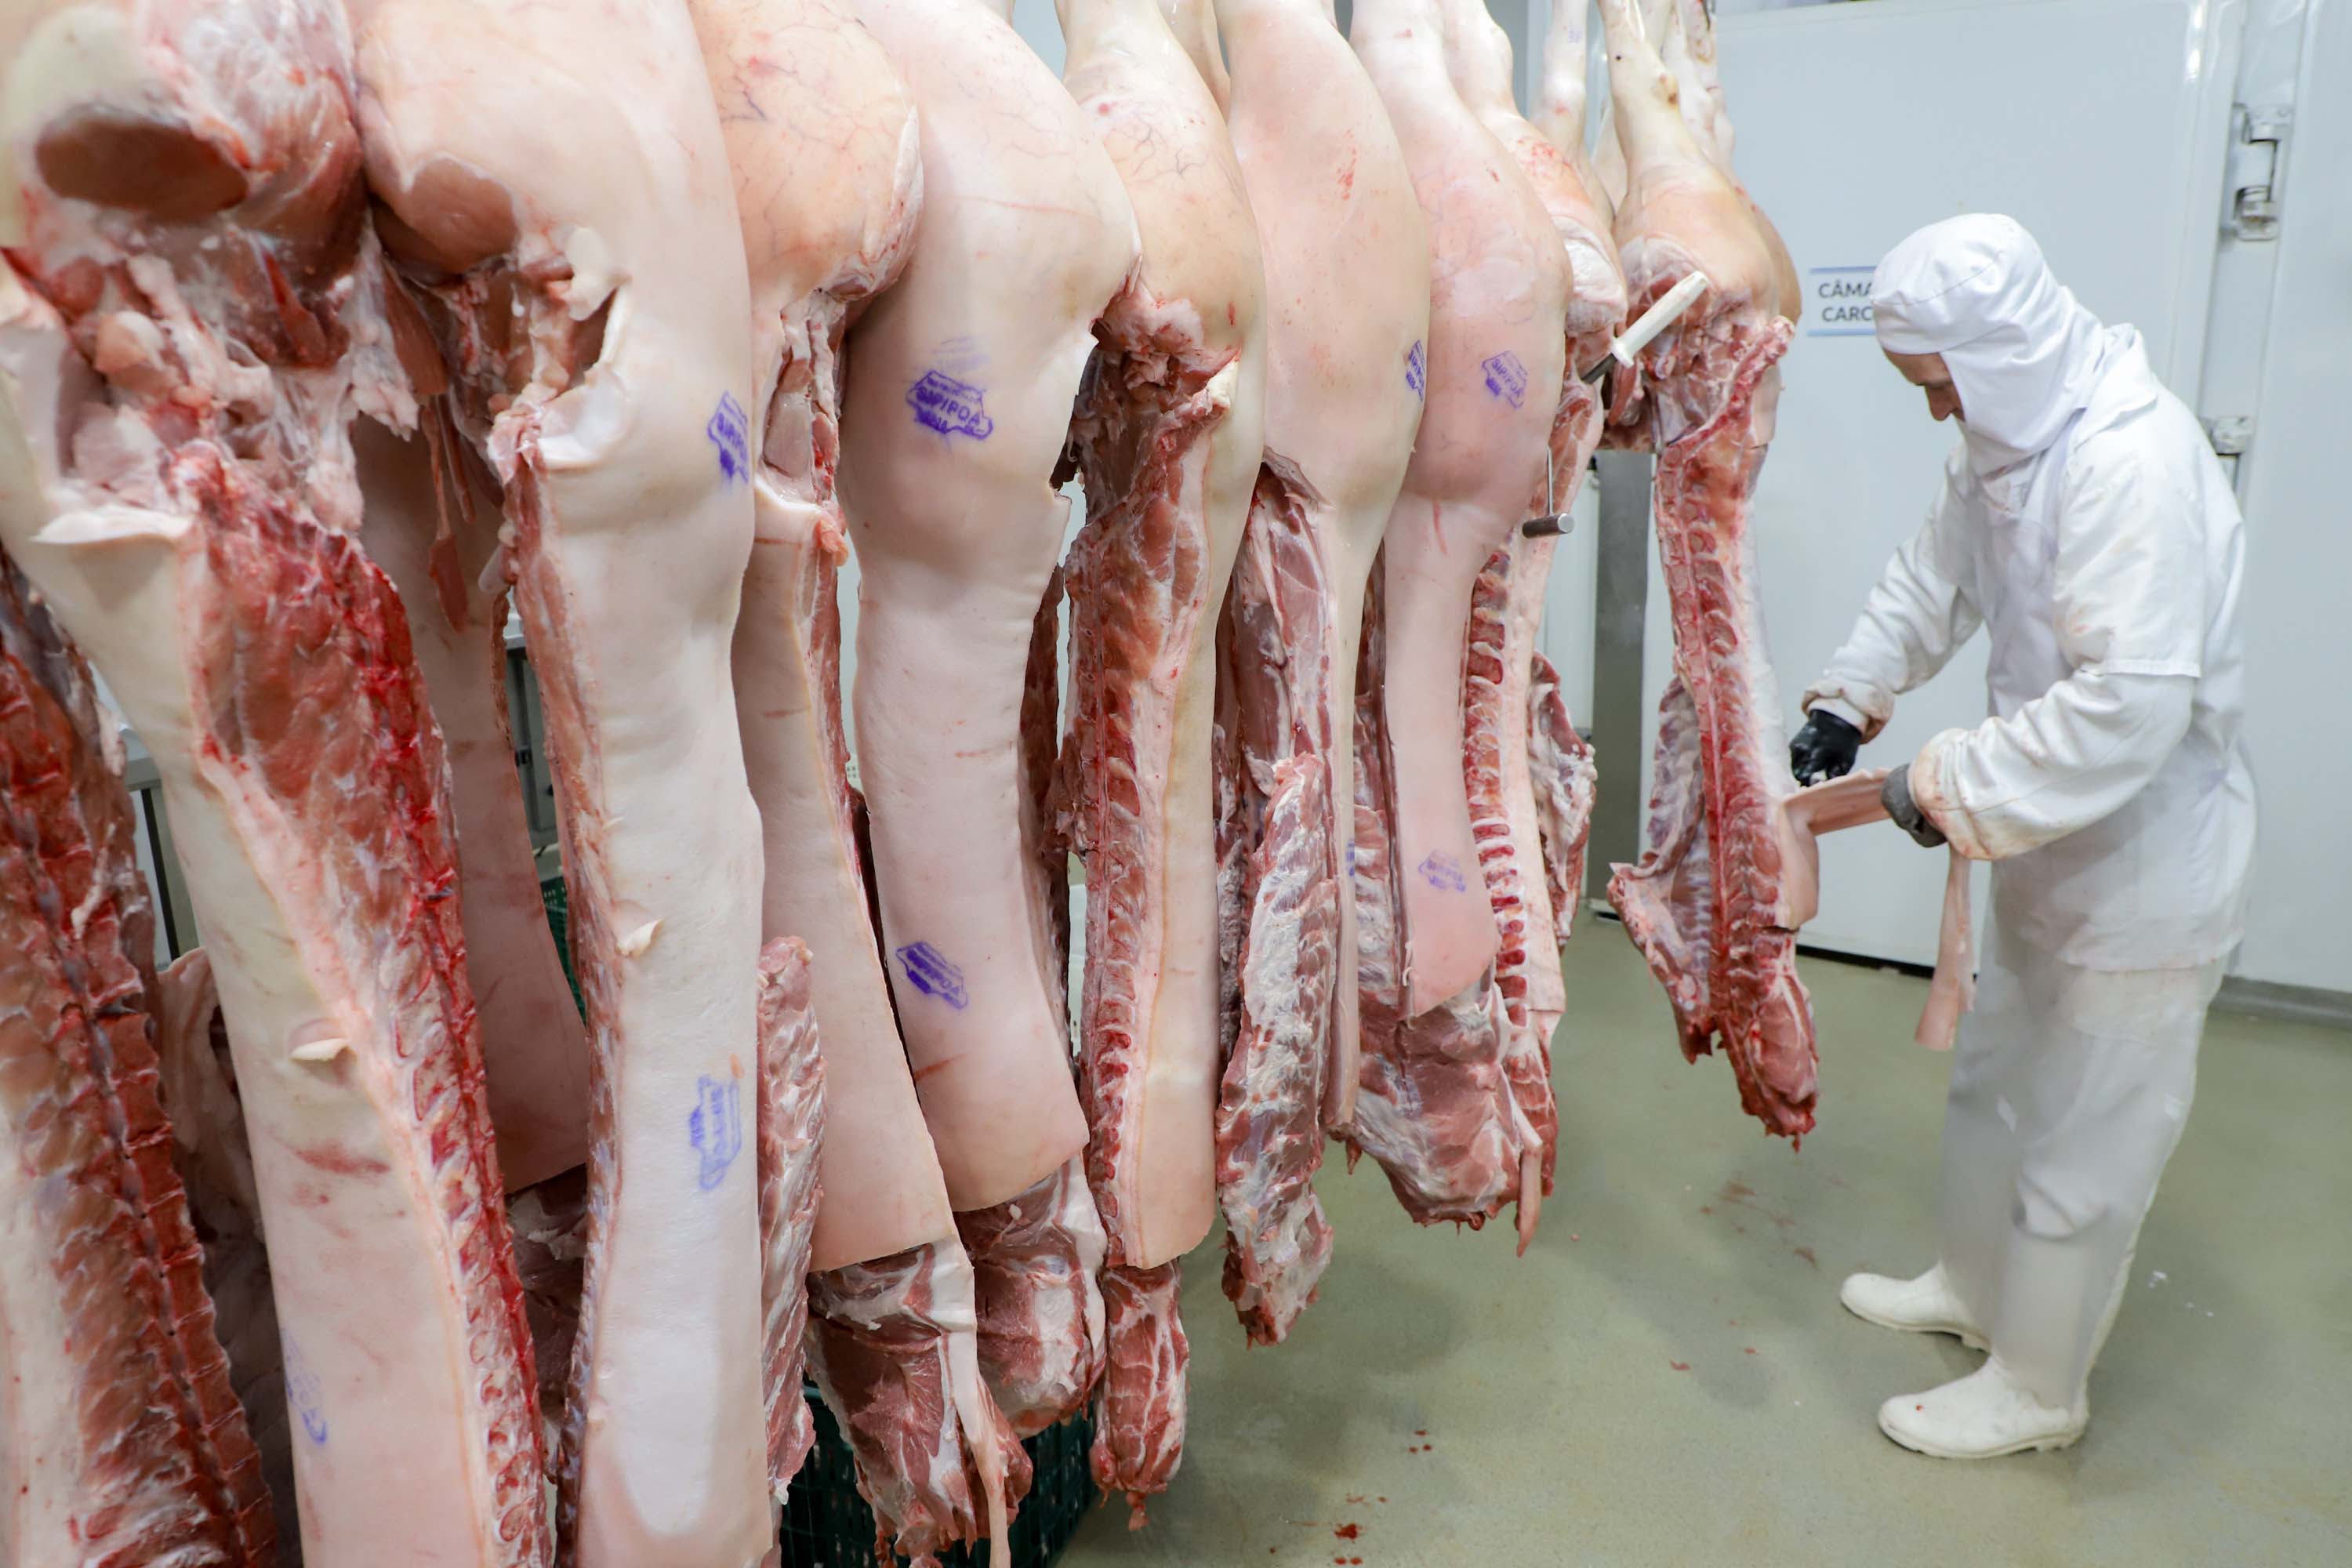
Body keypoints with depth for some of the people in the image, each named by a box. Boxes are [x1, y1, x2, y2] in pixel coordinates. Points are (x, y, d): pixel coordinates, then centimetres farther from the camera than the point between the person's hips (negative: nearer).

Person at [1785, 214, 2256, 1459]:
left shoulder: (2133, 463, -29)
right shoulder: (2015, 433, 3)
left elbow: (2132, 703, -35)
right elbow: (1936, 575, 15)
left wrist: (1957, 788, -27)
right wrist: (1850, 699, 3)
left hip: (2145, 856, -10)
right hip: (2053, 840, 10)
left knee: (2084, 1142, 7)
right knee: (1992, 1076, 24)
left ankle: (2038, 1388, 27)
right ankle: (1973, 1285, 46)